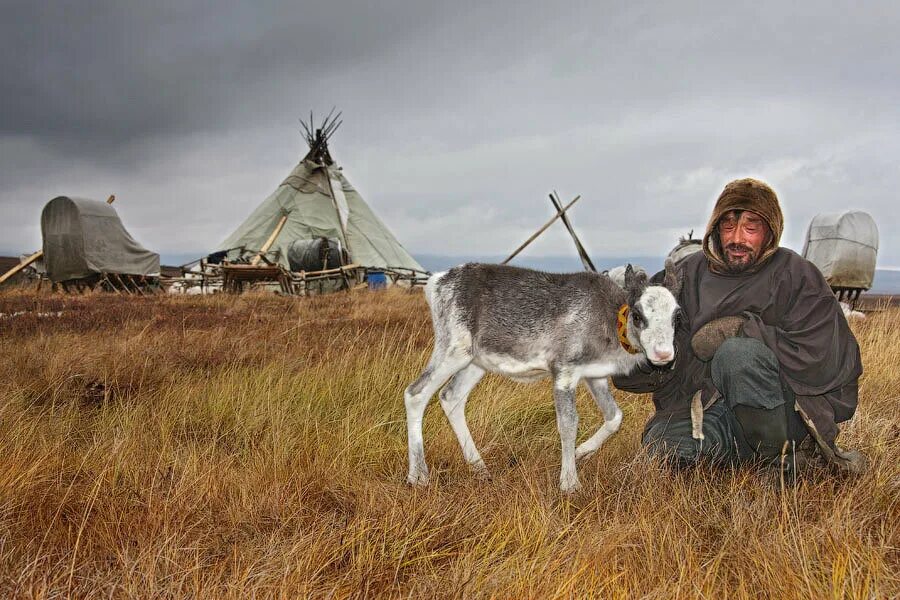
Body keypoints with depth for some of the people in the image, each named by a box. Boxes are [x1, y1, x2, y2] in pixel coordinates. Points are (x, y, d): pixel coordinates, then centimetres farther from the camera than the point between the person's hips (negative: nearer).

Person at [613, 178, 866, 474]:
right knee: (662, 441, -25)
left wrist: (738, 330, -17)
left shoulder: (796, 275, -3)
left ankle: (782, 457, -14)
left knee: (737, 352, -32)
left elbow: (820, 359, -15)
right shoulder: (690, 274, 7)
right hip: (712, 411, 3)